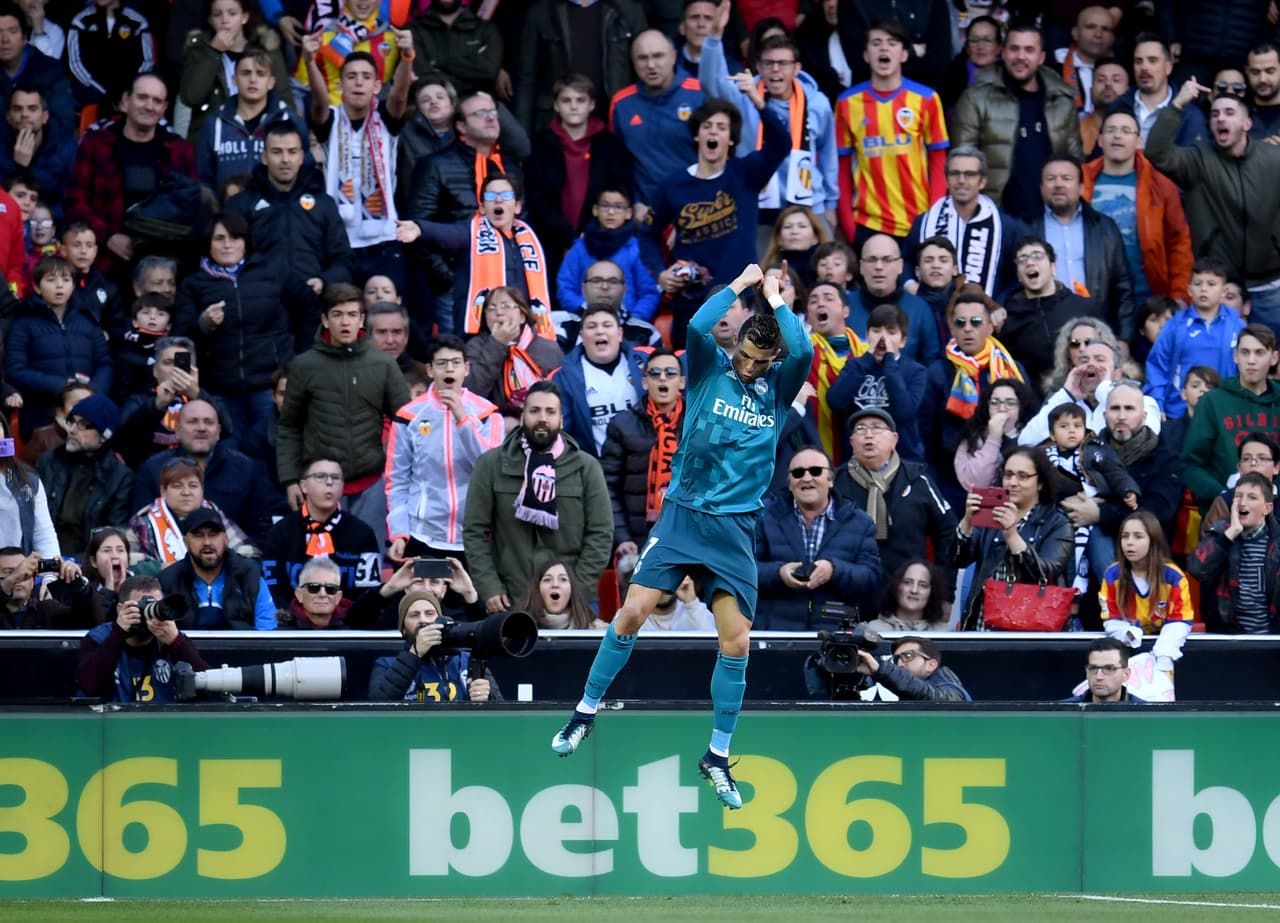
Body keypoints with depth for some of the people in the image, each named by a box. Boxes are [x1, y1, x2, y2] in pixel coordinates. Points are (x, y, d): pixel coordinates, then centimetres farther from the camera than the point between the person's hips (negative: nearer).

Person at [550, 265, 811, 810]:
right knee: (631, 613, -8)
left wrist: (775, 298, -6)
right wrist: (739, 286, -10)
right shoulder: (709, 371, 1)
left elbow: (804, 351, -16)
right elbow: (696, 327, -19)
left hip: (735, 528, 1)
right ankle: (586, 713, 11)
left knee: (737, 643, -6)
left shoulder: (779, 388, 4)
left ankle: (718, 756, 7)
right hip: (682, 514, -1)